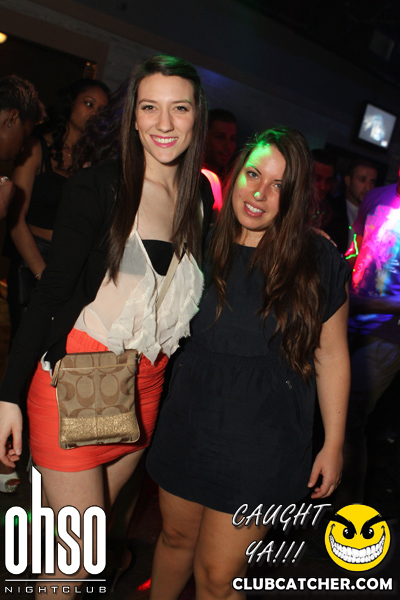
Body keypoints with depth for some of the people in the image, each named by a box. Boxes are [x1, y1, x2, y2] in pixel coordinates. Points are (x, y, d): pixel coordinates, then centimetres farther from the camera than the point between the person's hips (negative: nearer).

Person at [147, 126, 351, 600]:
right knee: (176, 536, 23)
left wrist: (333, 444, 0)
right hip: (188, 427, 4)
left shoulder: (318, 260, -11)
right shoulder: (204, 246, -2)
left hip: (259, 444, -3)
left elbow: (331, 353, -4)